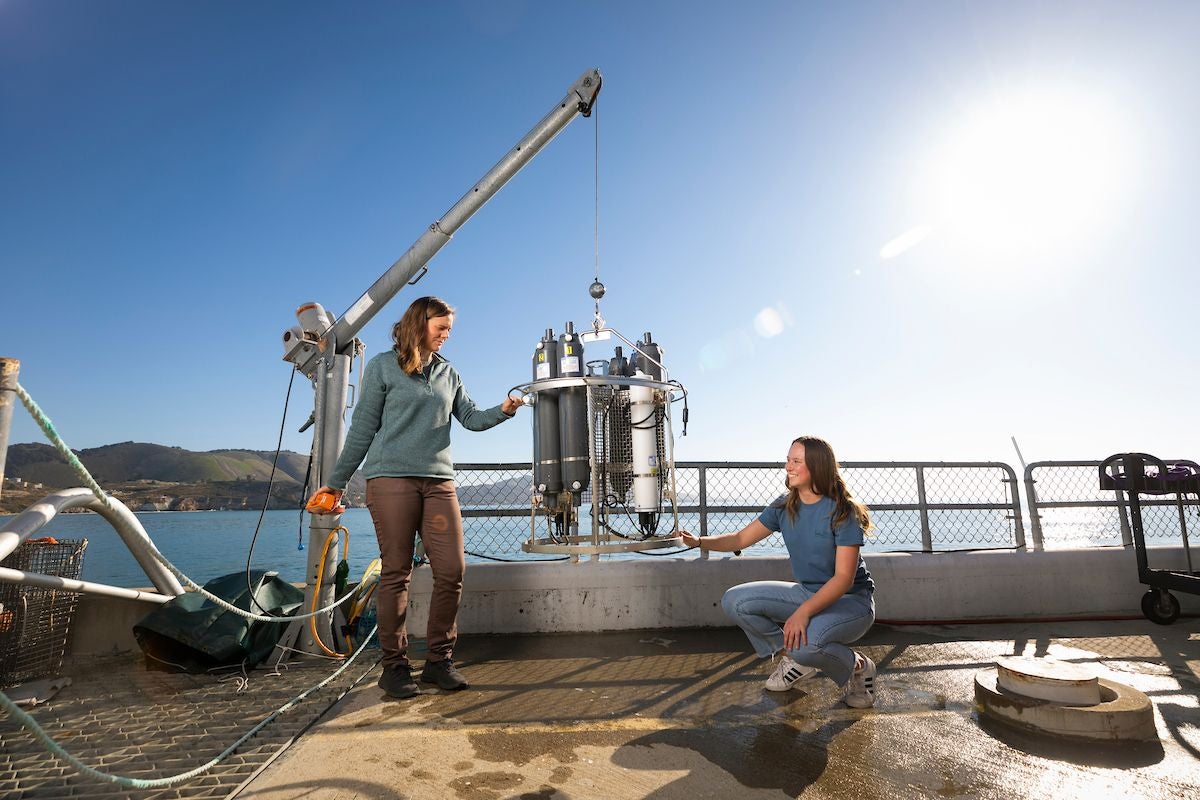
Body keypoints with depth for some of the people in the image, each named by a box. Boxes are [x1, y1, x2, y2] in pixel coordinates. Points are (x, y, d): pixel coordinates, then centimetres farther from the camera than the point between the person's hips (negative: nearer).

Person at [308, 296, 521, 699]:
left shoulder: (448, 373, 17)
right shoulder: (383, 366, 5)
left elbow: (471, 417, 10)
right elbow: (363, 427, 4)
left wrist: (502, 411, -10)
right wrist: (337, 481, 5)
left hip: (439, 481, 4)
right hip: (391, 479, -4)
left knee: (452, 570, -2)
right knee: (396, 573, 0)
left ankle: (439, 660, 12)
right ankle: (394, 665, 13)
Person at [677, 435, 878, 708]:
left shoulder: (843, 511, -19)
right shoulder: (785, 507, -2)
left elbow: (844, 578, -24)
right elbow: (741, 539, 2)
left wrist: (803, 612, -37)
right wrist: (700, 541, -16)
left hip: (850, 600, -6)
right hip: (807, 593, 6)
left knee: (806, 643, -36)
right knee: (735, 600, -12)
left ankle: (858, 667, -1)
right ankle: (796, 659, 8)